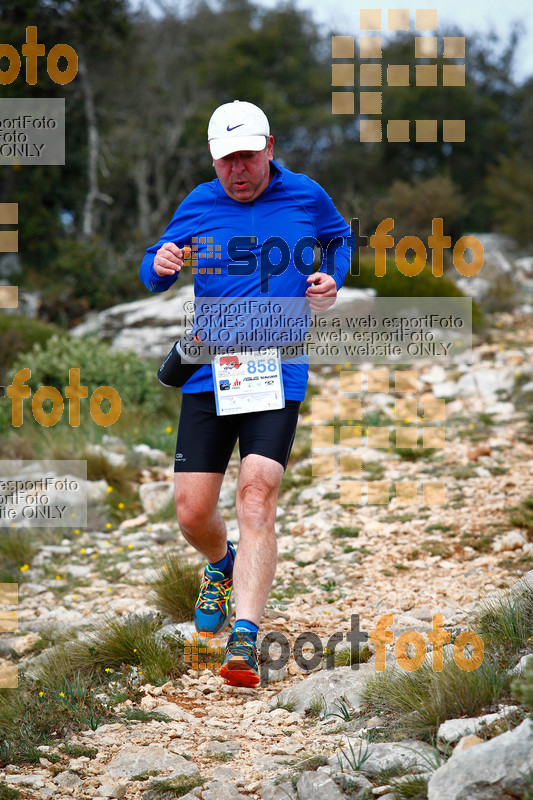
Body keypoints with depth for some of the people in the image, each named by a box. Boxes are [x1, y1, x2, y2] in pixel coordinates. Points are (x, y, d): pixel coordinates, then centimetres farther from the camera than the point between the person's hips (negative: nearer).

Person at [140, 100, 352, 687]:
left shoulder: (306, 197, 4)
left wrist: (333, 278, 3)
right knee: (192, 513, 0)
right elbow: (153, 277, 15)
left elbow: (339, 238, 25)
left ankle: (245, 640, -23)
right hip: (209, 374, 2)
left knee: (257, 495, -19)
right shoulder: (198, 205, 6)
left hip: (279, 373, -2)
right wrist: (160, 265, -9)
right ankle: (222, 567, 37)